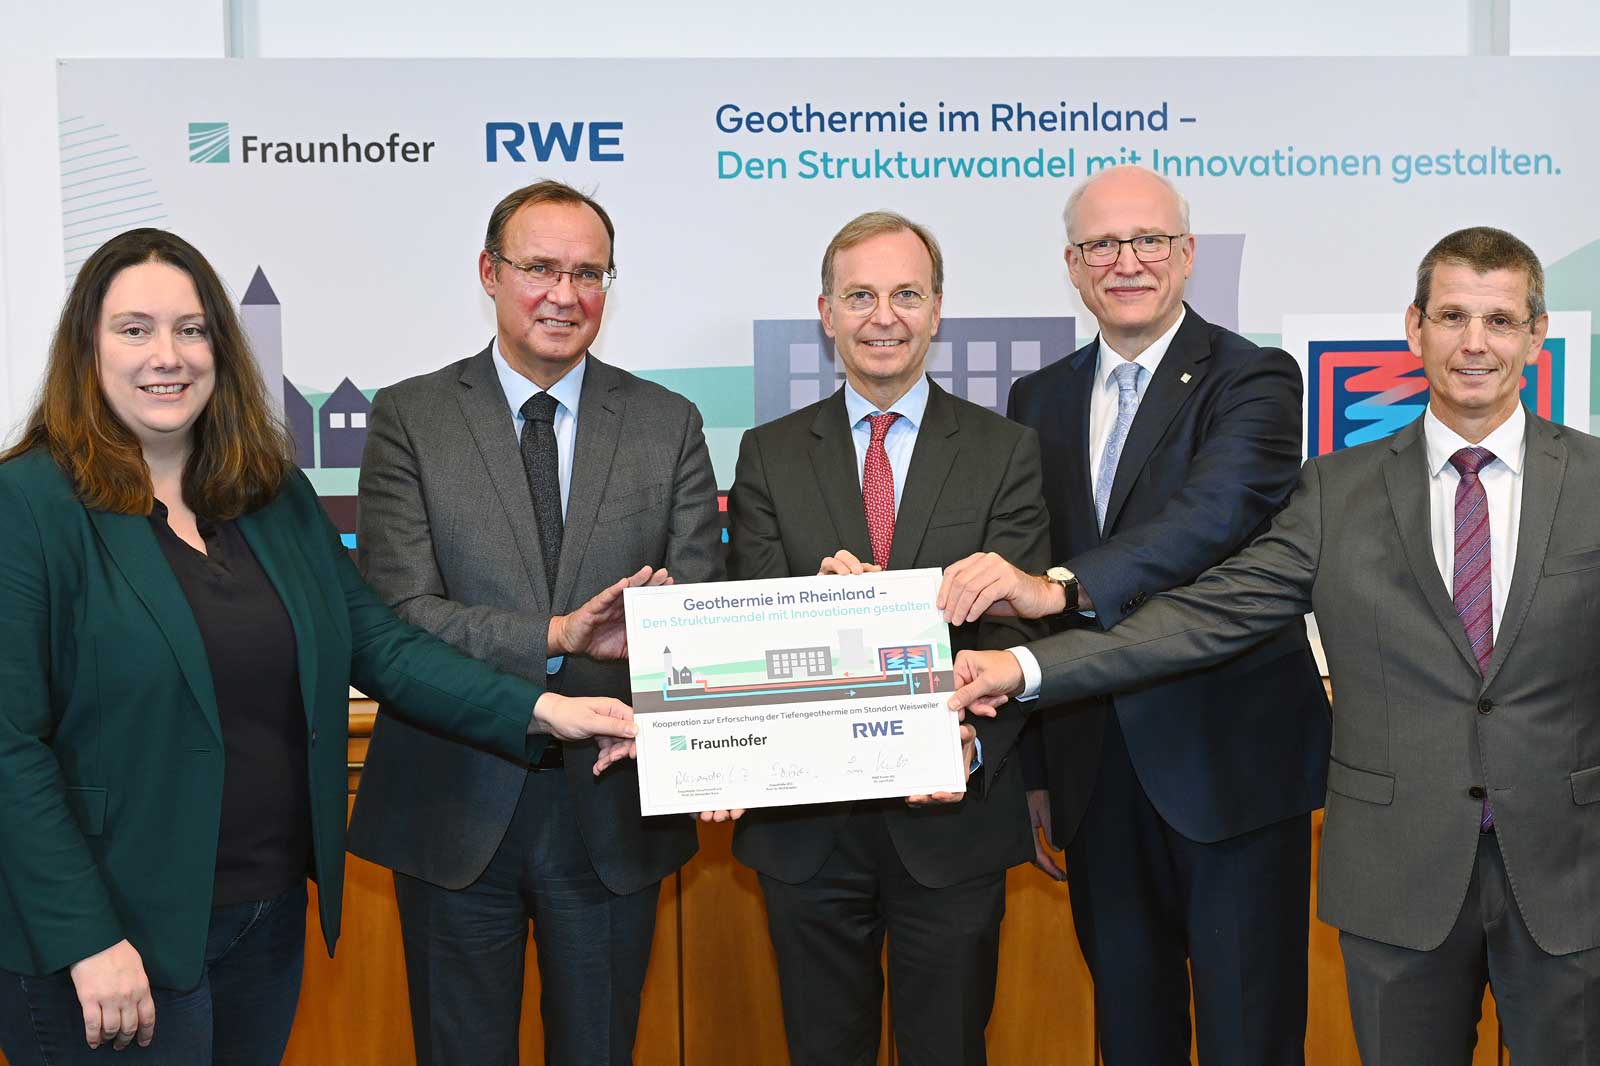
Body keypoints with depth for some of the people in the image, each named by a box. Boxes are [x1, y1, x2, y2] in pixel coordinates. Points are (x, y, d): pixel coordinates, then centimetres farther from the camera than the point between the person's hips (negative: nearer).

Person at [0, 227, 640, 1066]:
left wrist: (541, 711, -9)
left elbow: (379, 643, 3)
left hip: (272, 918, 6)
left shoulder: (276, 496, 6)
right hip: (113, 943, -6)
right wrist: (88, 940, -17)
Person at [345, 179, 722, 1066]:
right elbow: (398, 614, -12)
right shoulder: (409, 418, -3)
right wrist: (557, 637, -26)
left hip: (613, 804, 2)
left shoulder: (669, 425, 3)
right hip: (457, 805, -1)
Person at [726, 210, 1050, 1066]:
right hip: (805, 824, 1)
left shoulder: (1004, 451, 0)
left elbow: (1014, 626, -8)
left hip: (952, 818, -1)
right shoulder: (769, 455, 4)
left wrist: (971, 747, -25)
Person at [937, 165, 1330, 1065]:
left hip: (1232, 762, -4)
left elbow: (1216, 512, -26)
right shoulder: (1039, 401, 9)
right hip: (1096, 771, 5)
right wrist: (1035, 772, 9)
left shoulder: (1254, 380, -6)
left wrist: (1061, 584, -40)